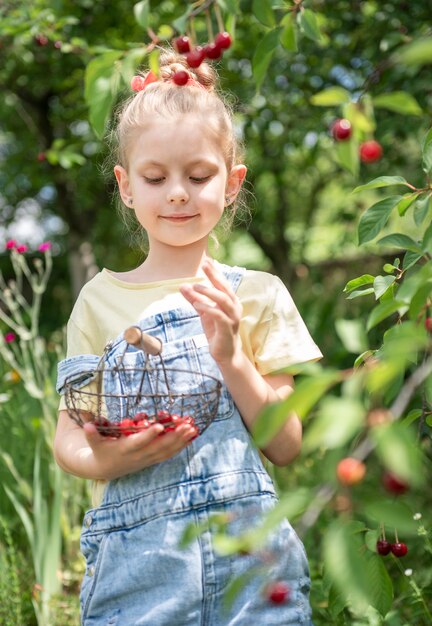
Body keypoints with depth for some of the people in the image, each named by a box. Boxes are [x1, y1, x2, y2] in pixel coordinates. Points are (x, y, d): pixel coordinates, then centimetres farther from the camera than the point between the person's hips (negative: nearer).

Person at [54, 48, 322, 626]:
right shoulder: (101, 300, 6)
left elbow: (287, 447, 1)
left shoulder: (257, 294, 5)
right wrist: (104, 459, -17)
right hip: (136, 562, 0)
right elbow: (68, 438, 4)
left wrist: (231, 357, -12)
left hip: (251, 551, 0)